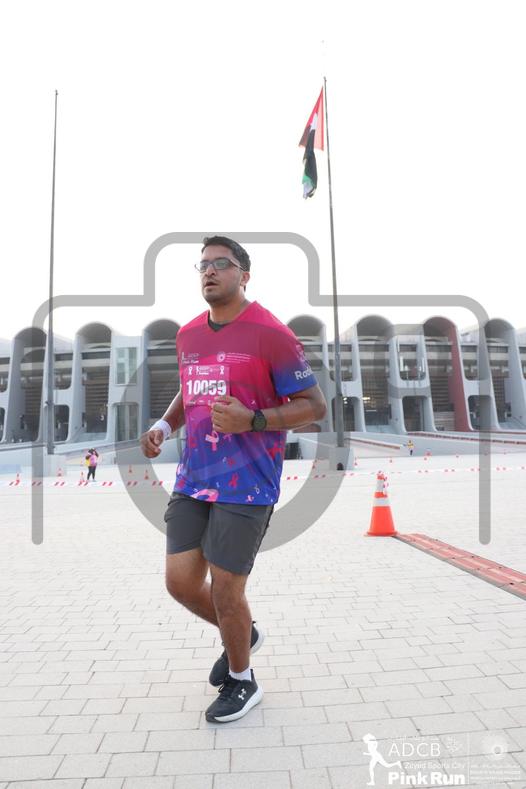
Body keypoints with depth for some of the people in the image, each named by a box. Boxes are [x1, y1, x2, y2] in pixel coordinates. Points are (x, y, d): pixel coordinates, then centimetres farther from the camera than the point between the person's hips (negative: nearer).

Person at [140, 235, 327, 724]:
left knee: (225, 591, 3)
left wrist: (252, 421, -22)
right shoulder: (187, 335, 10)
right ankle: (242, 635, 41)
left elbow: (314, 406, -9)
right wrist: (164, 426, 7)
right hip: (193, 478, 7)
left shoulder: (271, 334, -10)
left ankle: (242, 683, 34)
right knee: (180, 582, 9)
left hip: (246, 484, -6)